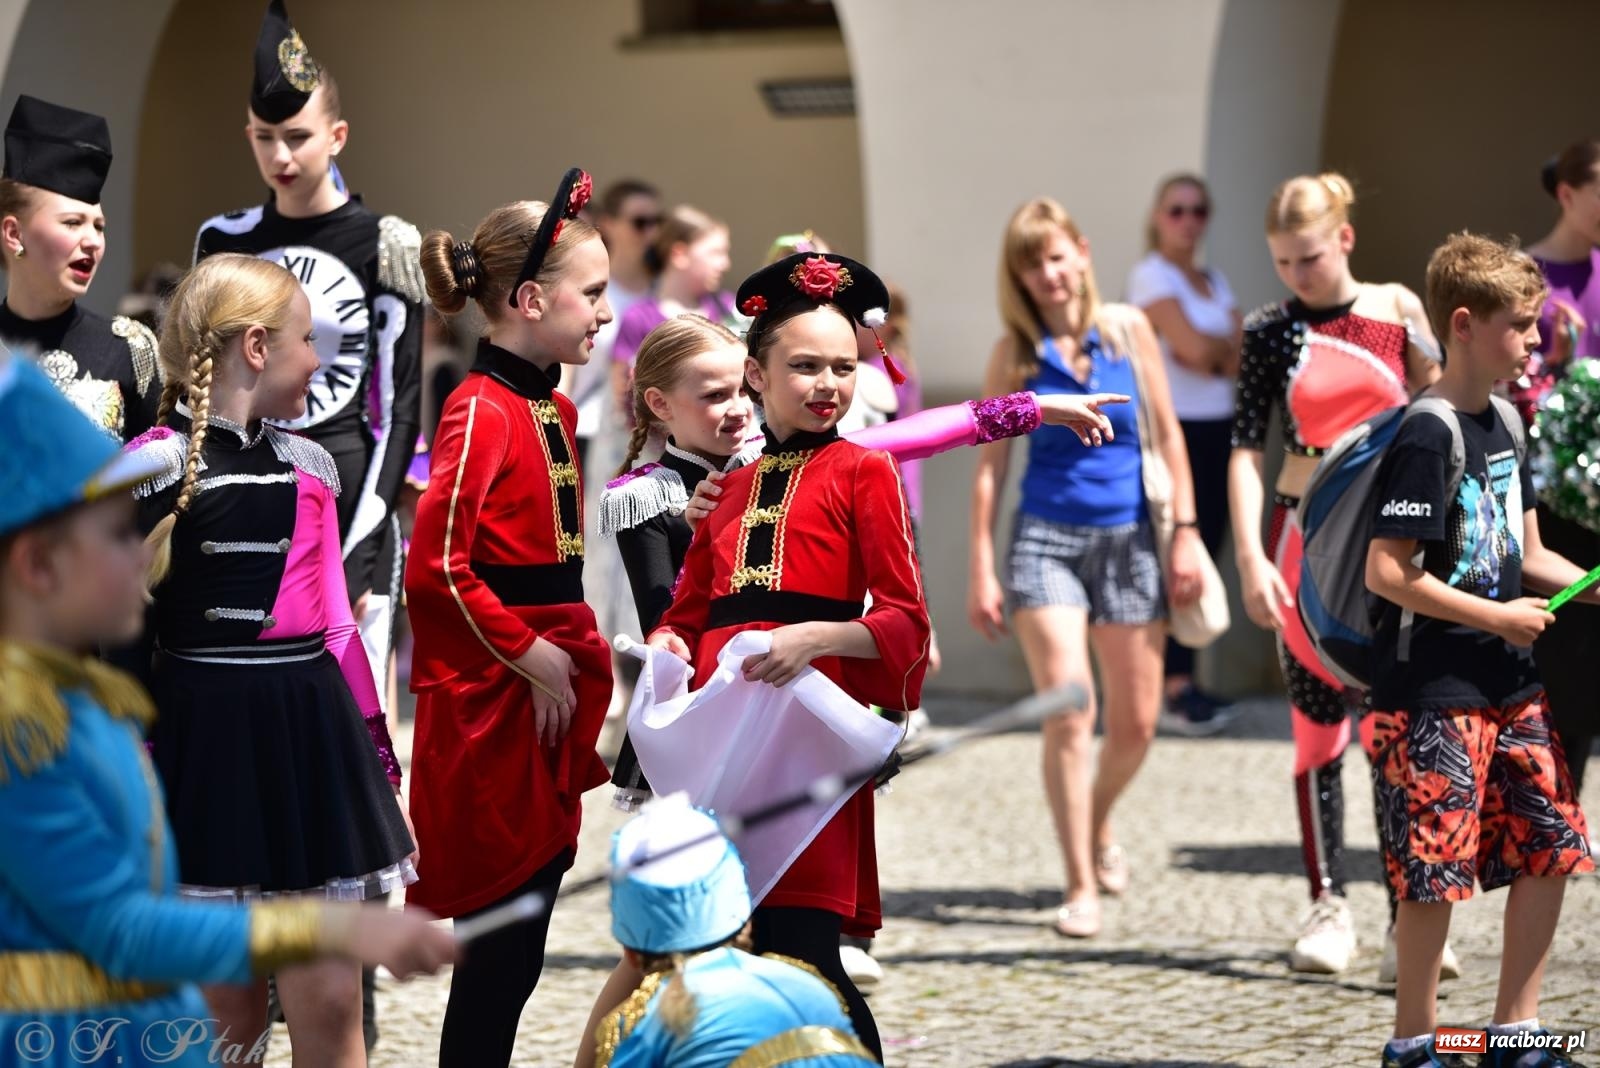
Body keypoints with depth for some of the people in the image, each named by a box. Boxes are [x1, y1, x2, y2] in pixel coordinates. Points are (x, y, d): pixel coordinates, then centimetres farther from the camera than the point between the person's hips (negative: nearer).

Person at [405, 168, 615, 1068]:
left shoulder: (552, 409, 14)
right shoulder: (482, 411, -15)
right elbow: (437, 571, -21)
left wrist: (577, 656, 12)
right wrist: (528, 658, -15)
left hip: (549, 689, 9)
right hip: (491, 704, -9)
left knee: (520, 940, 11)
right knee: (501, 944, -5)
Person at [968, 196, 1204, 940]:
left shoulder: (1127, 328, 1)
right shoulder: (1015, 354, -2)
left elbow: (1168, 435, 6)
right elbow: (990, 464, 0)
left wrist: (1185, 531, 1)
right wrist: (982, 571, -3)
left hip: (1127, 538, 2)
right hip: (1047, 538, -2)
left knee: (1137, 723, 6)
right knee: (1068, 713, -16)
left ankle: (1098, 827, 37)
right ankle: (1080, 885, -9)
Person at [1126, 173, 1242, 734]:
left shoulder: (1214, 282, 17)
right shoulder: (1151, 276, -5)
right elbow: (1193, 346, -17)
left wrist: (1210, 350, -11)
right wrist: (1227, 346, 1)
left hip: (1217, 429, 7)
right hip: (1175, 430, -7)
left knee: (1205, 554, 5)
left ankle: (1184, 684, 10)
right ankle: (1174, 691, -7)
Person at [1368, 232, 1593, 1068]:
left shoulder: (1502, 425, 11)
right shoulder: (1427, 440, -16)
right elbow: (1389, 571, -20)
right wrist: (1498, 617, -16)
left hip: (1509, 686, 9)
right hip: (1434, 695, -9)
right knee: (1437, 870, -4)